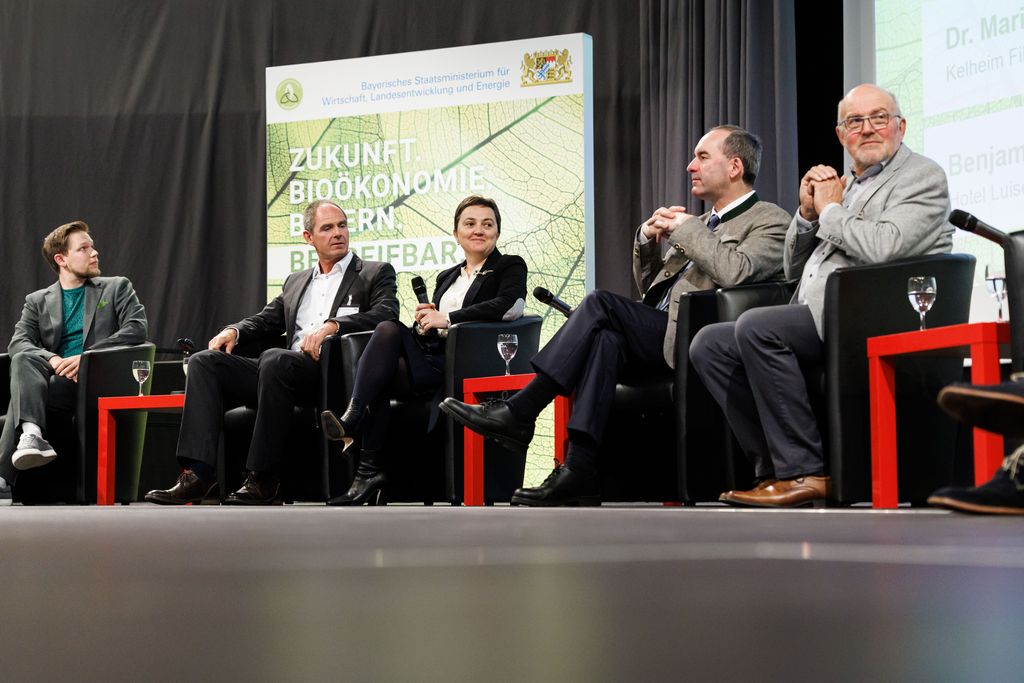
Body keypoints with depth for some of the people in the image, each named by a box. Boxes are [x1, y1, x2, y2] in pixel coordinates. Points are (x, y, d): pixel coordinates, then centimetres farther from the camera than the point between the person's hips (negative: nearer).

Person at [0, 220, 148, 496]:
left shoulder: (117, 288, 15)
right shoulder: (37, 301, 21)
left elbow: (137, 329, -2)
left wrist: (85, 357, -16)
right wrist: (53, 360, -19)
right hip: (54, 376, 3)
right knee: (23, 361, -32)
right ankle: (32, 437, -51)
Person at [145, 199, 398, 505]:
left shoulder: (376, 273, 10)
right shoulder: (296, 282, 28)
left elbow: (386, 314, -7)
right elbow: (265, 321, 25)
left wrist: (333, 325, -22)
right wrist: (233, 331, 2)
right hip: (284, 373, 6)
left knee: (275, 359, -36)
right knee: (204, 362, -12)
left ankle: (263, 480, -31)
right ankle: (198, 474, -25)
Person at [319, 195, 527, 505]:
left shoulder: (510, 267, 10)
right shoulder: (447, 277, 28)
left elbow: (509, 306, -13)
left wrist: (446, 318, -11)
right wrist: (424, 323, -2)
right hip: (430, 356, 6)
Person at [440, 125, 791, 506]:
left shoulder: (770, 221, 2)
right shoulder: (705, 223, 28)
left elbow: (736, 271, -21)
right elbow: (648, 285, 28)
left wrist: (685, 229, -9)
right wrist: (647, 238, 9)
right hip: (659, 336, 7)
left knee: (602, 305, -22)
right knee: (607, 337, -24)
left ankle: (519, 413, -21)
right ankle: (579, 472, -32)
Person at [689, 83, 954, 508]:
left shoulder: (923, 178, 0)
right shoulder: (843, 185, 25)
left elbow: (881, 247, -20)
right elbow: (793, 270, 25)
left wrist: (830, 210, -2)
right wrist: (808, 211, 8)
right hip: (815, 316, 9)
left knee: (755, 326, -29)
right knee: (709, 343, -2)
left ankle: (805, 473, -23)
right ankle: (775, 468, -7)